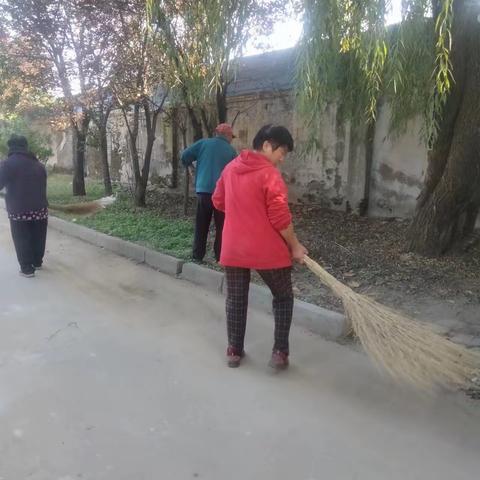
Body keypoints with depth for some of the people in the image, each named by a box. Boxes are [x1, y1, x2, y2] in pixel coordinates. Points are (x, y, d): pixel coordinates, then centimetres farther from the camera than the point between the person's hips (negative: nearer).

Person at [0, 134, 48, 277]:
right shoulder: (38, 164, 11)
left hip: (18, 211, -5)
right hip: (39, 208, 5)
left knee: (22, 240, 5)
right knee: (38, 238, 17)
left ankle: (27, 268, 8)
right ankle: (37, 262, 31)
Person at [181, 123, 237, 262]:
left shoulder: (203, 143, 3)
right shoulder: (231, 151, 4)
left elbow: (185, 156, -2)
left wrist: (190, 166, 18)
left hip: (203, 190, 1)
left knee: (201, 226, 10)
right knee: (221, 227, 8)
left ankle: (198, 256, 12)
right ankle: (219, 257, 9)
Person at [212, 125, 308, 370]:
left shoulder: (230, 168, 6)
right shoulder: (270, 174, -14)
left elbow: (218, 202, 16)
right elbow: (280, 218, -16)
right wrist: (295, 246, -5)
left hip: (233, 249, 6)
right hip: (268, 251, -5)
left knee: (236, 300, 16)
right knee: (283, 298, 14)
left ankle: (234, 351, 25)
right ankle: (279, 353, 14)